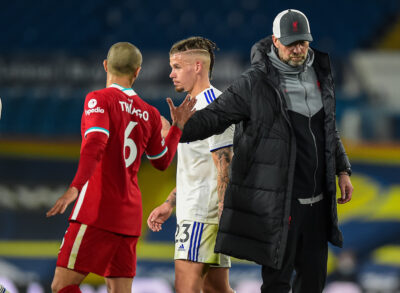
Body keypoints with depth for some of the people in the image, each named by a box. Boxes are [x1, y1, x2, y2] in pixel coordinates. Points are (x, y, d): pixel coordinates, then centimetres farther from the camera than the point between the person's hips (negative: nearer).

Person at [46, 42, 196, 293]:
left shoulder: (99, 100, -5)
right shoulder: (149, 114, 13)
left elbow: (96, 143, -22)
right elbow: (162, 161, 26)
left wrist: (76, 187, -32)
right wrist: (178, 126, 38)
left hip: (98, 211, -7)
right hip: (130, 214, 7)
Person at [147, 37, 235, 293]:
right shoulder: (197, 106, 20)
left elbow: (224, 166, -19)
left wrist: (223, 220, -23)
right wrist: (169, 204, 25)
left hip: (202, 214, -10)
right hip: (194, 211, 10)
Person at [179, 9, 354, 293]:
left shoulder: (320, 75, 9)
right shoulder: (255, 83, -10)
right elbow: (215, 115, -13)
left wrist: (342, 169, 19)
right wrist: (177, 131, -31)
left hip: (318, 200, 6)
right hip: (278, 202, -6)